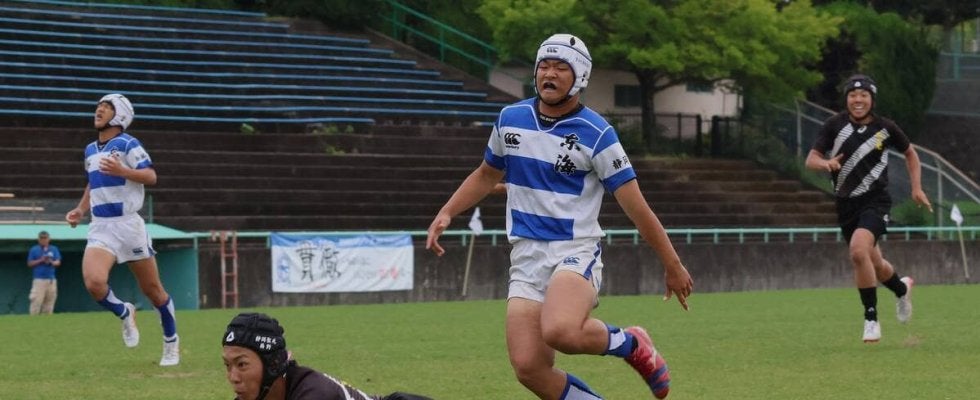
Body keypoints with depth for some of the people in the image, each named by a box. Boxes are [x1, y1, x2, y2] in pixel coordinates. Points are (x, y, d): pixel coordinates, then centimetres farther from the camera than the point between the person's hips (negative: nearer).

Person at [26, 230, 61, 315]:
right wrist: (41, 260, -10)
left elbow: (58, 262, 6)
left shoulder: (54, 249, 12)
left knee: (49, 302, 1)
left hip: (51, 280, 3)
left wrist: (51, 262, -16)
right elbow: (29, 264, 3)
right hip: (39, 280, -3)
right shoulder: (34, 250, 6)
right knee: (36, 301, -14)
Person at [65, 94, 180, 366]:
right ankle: (124, 314, 9)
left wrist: (121, 171, -30)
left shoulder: (127, 145, -6)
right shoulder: (90, 150, 15)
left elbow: (151, 177, -16)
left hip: (128, 226, -4)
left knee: (152, 289, 4)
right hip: (100, 229, 4)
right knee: (94, 282, -21)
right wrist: (80, 210, 14)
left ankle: (171, 342, 24)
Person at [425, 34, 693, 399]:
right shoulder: (510, 119, 7)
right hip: (526, 256, 5)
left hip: (576, 251, -5)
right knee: (529, 368, -11)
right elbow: (487, 175, 25)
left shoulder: (596, 133, -8)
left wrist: (672, 266, -4)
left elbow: (636, 208, -6)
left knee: (560, 331, -35)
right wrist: (446, 213, 12)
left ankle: (630, 344, -3)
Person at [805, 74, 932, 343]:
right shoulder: (835, 125, -2)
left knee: (858, 250, -28)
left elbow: (910, 153, 15)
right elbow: (811, 159, -5)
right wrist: (827, 164, -27)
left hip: (875, 202, -3)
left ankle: (871, 319, -17)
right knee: (874, 265, 13)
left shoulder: (885, 128, -3)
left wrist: (916, 187, 6)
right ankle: (902, 288, 48)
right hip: (846, 204, 3)